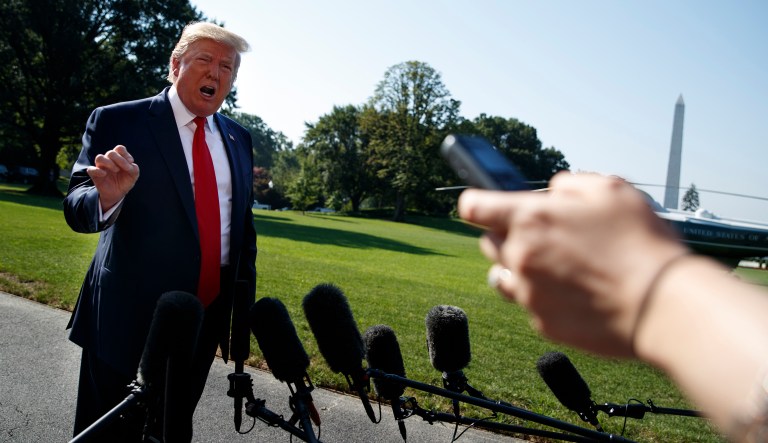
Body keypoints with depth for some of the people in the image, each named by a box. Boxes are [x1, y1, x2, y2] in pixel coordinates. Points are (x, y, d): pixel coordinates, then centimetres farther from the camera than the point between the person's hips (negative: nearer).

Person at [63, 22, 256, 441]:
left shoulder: (238, 139, 7)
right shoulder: (117, 122, -6)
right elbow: (77, 209, -9)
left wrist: (246, 302, 11)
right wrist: (108, 197, -33)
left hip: (207, 319, 4)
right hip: (130, 315, -4)